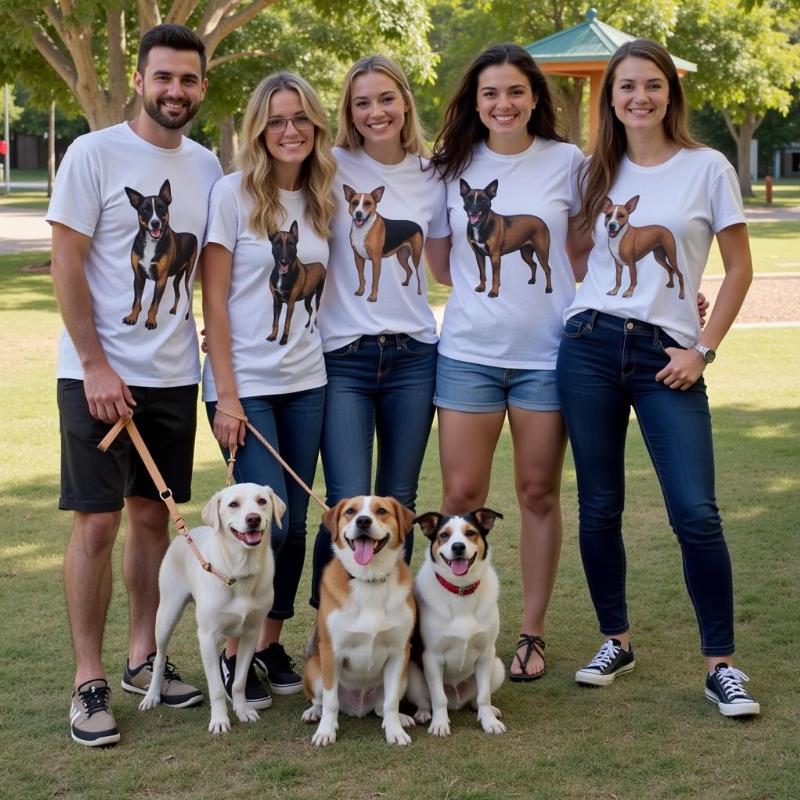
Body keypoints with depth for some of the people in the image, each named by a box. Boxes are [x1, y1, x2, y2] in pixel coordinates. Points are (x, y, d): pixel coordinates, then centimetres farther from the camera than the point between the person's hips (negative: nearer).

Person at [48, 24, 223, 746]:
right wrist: (96, 366, -14)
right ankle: (89, 683, 4)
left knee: (153, 514, 11)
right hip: (99, 373, -5)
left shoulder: (207, 167, 8)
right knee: (97, 522, -4)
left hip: (174, 374, 5)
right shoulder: (94, 153, -7)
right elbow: (66, 263, -9)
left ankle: (143, 659, 24)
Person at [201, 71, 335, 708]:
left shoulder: (322, 200, 9)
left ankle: (271, 644, 20)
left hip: (307, 383, 5)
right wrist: (226, 395, -12)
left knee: (294, 523, 5)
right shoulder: (234, 194, -6)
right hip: (247, 383, -5)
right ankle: (232, 653, 7)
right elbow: (213, 298, -8)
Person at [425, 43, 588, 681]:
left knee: (539, 493, 6)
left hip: (547, 350, -1)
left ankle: (532, 633, 18)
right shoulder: (454, 167, 6)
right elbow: (443, 268, 12)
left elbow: (585, 255, 8)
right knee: (461, 494, 0)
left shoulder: (567, 162, 2)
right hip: (469, 349, 1)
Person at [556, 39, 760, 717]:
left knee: (696, 513, -10)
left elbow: (740, 268, 3)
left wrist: (703, 351, -4)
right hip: (590, 347, 3)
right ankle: (616, 641, 24)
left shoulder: (707, 168, 0)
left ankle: (721, 663, 2)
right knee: (599, 507, 7)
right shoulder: (598, 172, 10)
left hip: (666, 356, -3)